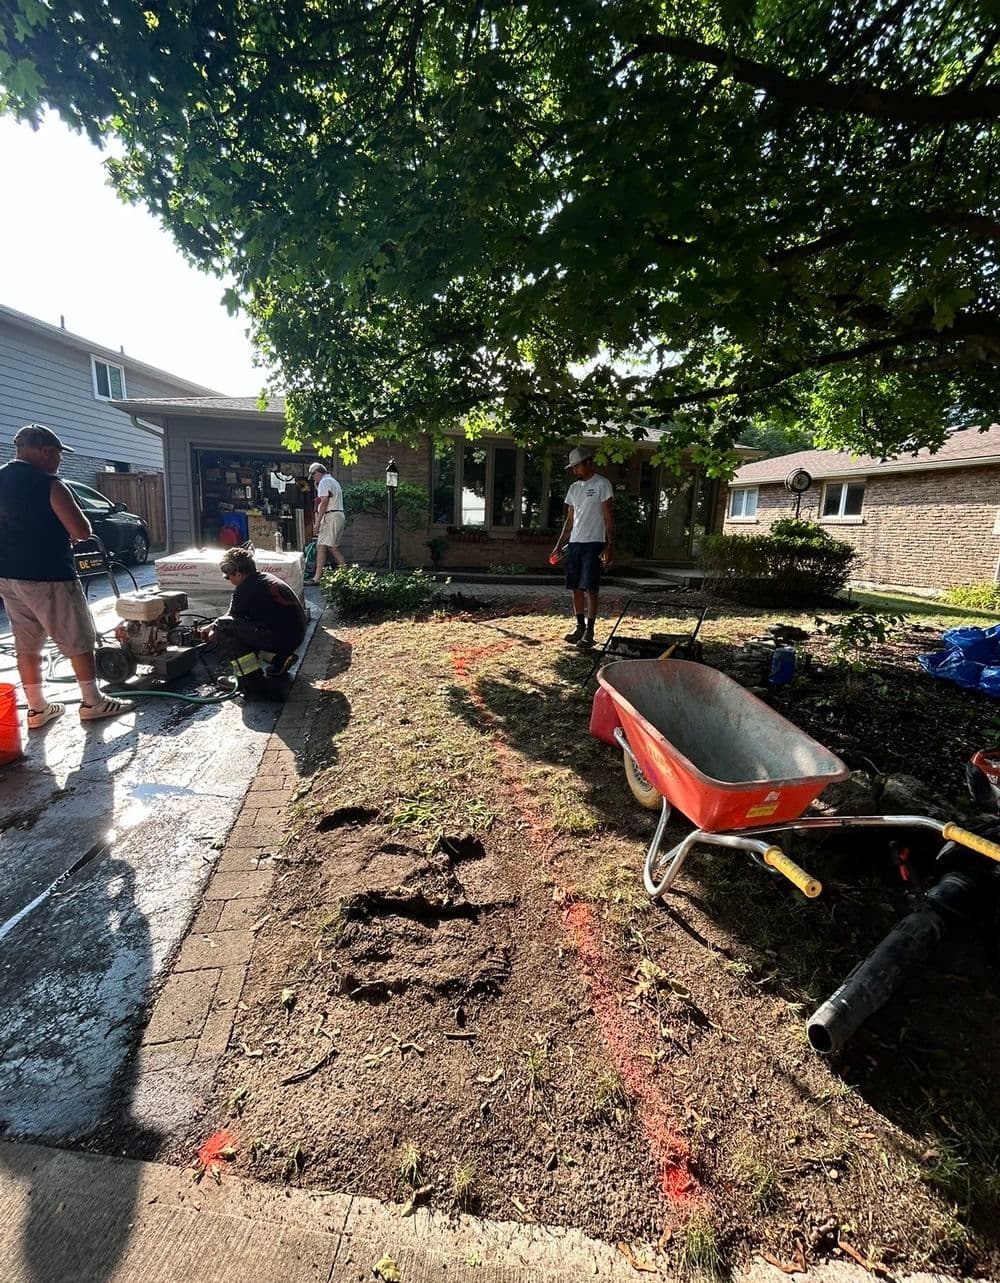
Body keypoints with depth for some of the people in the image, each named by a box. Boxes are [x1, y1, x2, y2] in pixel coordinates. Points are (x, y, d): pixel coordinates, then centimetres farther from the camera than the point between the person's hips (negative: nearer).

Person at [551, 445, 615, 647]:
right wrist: (558, 545, 13)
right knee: (576, 587, 7)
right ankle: (580, 626, 17)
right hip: (574, 543, 7)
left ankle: (589, 631, -1)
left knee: (590, 588, -7)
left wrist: (610, 545, -15)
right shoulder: (573, 488, 15)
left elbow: (609, 518, -8)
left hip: (594, 543, -6)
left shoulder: (602, 484, -4)